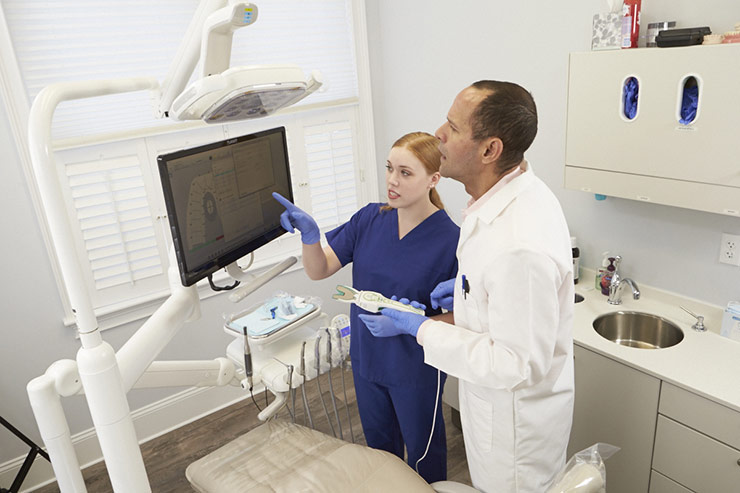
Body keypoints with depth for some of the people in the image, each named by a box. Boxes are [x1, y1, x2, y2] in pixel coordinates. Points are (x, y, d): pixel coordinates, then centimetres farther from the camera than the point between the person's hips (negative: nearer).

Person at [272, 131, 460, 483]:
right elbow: (319, 270, -8)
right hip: (367, 358, 5)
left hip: (416, 370, -4)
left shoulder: (450, 239, -21)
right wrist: (310, 234, -27)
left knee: (422, 449, 21)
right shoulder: (369, 219, -8)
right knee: (379, 442, 29)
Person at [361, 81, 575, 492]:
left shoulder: (520, 248, -39)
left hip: (515, 418, -8)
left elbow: (517, 366, -31)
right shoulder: (509, 193, -6)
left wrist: (418, 328, -27)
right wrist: (469, 284, -3)